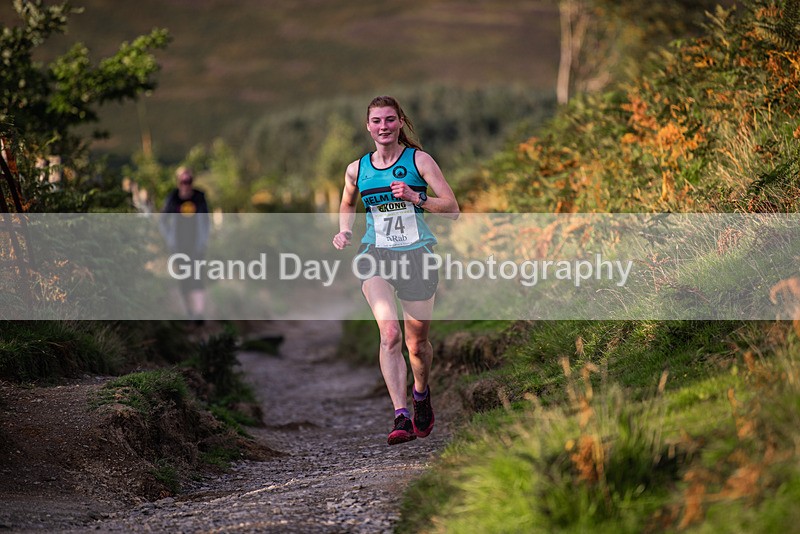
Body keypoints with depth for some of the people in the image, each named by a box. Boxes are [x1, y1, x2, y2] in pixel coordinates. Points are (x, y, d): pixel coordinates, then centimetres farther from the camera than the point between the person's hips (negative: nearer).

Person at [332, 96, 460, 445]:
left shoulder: (419, 160, -2)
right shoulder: (356, 170, 7)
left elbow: (452, 209, -5)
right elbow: (346, 205, 28)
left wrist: (416, 197, -19)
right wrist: (344, 232, 9)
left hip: (417, 255, 0)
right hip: (375, 255, 1)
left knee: (417, 343, 8)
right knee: (389, 332, -24)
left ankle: (421, 393, 42)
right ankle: (401, 417, -28)